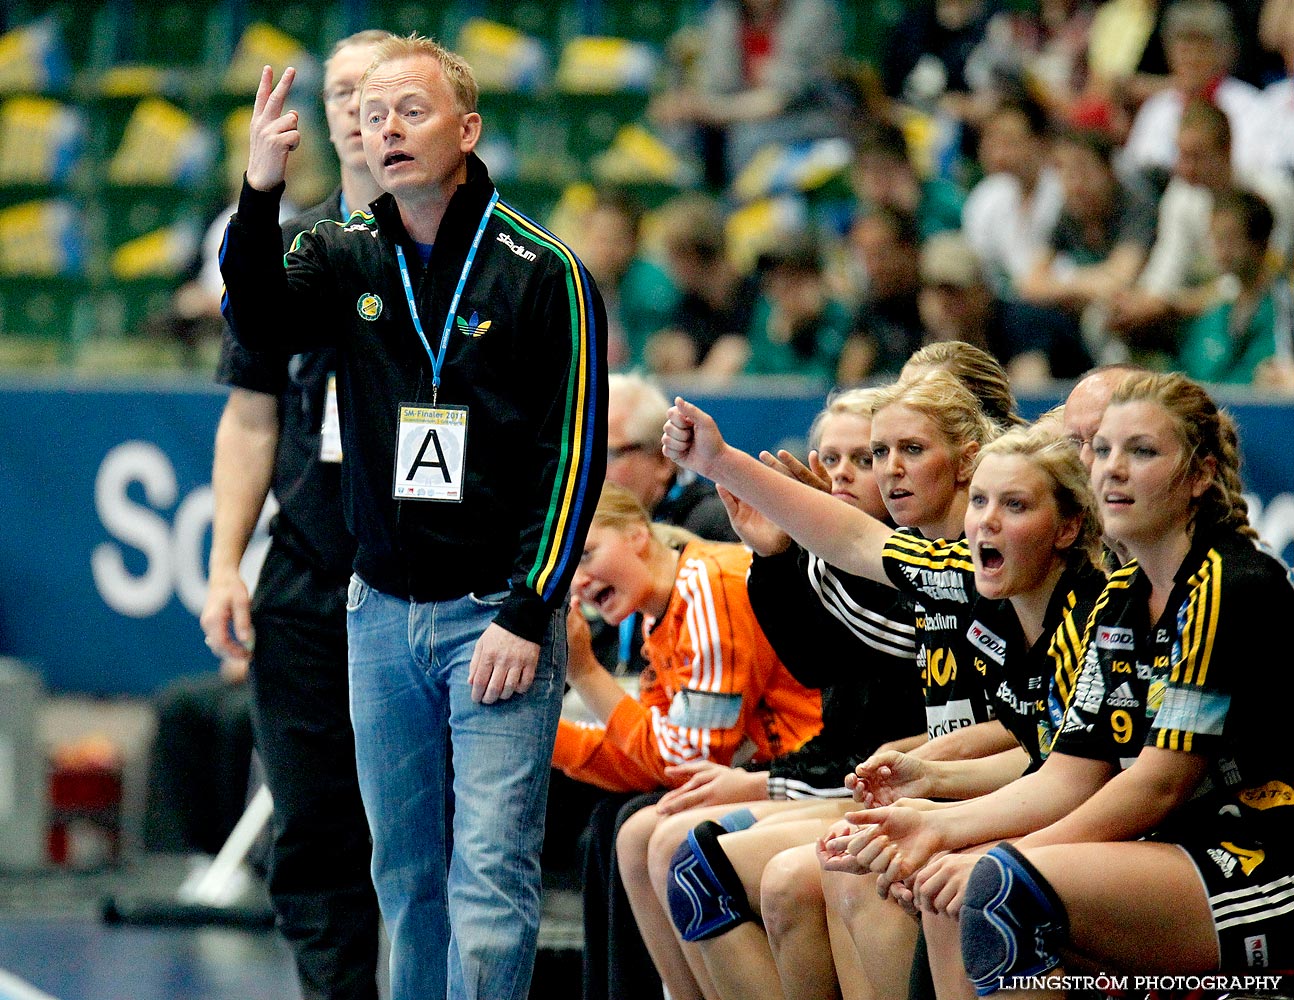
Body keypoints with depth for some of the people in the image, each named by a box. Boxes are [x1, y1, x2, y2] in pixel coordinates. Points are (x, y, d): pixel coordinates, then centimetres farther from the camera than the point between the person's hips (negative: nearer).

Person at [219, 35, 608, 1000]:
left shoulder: (544, 271, -5)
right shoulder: (346, 257, 7)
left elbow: (575, 453, -6)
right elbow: (261, 324, -14)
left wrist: (526, 613, -12)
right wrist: (260, 196, -30)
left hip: (497, 612, -4)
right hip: (383, 612, 4)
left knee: (490, 871, -10)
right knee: (405, 872, 10)